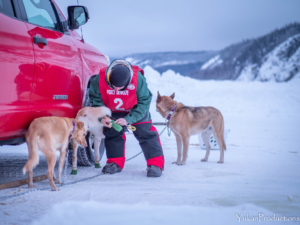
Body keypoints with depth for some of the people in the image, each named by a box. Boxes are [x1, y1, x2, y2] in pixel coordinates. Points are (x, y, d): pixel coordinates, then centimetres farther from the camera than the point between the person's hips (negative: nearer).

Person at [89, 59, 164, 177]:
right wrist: (101, 117, -30)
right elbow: (96, 99, -15)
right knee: (112, 133, -2)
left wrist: (128, 119, -34)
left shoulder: (138, 79, -36)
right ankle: (115, 162, 12)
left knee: (145, 133, -9)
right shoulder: (100, 79, -32)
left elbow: (144, 102, -26)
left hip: (136, 110, -2)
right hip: (114, 112, 2)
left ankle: (156, 164, -7)